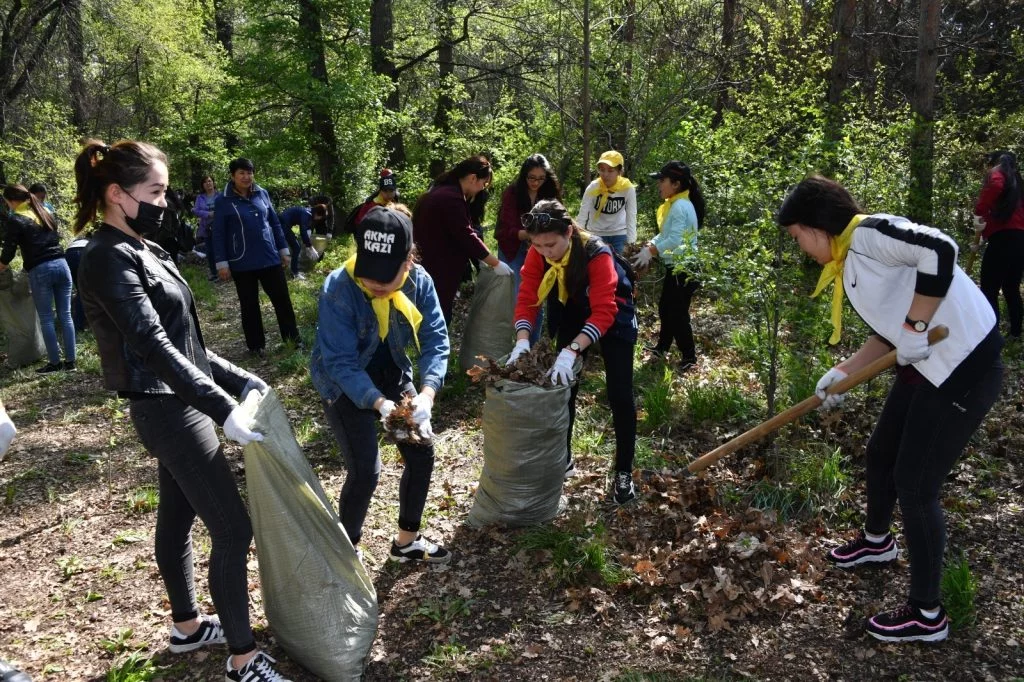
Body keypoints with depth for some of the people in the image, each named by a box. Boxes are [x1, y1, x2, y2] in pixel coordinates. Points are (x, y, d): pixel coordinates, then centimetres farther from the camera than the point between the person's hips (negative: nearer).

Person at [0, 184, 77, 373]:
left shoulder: (15, 219, -3)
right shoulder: (46, 213, 16)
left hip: (40, 270, -5)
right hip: (61, 264, 5)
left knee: (46, 318, 3)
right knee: (65, 315, 6)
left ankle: (55, 362, 6)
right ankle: (70, 361, 7)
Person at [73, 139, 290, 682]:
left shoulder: (142, 251, 12)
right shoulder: (109, 259, -18)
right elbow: (154, 347, -28)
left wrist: (241, 380, 11)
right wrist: (223, 408, -33)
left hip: (179, 406, 10)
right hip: (167, 410, -10)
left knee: (177, 518, 21)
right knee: (233, 530, -5)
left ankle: (187, 626, 38)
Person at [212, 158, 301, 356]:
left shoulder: (262, 194, 5)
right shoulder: (222, 201, -5)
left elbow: (275, 223, 12)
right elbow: (218, 235, -4)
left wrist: (284, 250, 11)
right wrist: (222, 263, -7)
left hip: (270, 259, 3)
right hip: (242, 264, -3)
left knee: (282, 299, 7)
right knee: (249, 306, 9)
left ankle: (292, 337, 20)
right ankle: (255, 345, 19)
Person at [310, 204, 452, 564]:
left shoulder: (419, 281, -19)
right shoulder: (338, 288, -31)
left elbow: (435, 340, -19)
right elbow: (341, 362, -30)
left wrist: (427, 393, -37)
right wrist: (379, 403, -44)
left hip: (392, 377, 5)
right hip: (344, 385, -5)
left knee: (422, 453, 6)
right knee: (366, 470, -10)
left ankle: (406, 540, 29)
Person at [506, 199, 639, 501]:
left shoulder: (597, 255, -36)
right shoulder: (537, 254, -21)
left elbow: (603, 313, -41)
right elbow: (527, 298, -22)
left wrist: (571, 351, -52)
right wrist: (522, 341, -39)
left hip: (613, 317, -5)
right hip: (572, 316, 5)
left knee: (619, 396, -6)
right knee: (563, 386, 7)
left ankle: (624, 473, 6)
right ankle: (563, 458, 24)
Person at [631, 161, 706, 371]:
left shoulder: (681, 206, -21)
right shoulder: (673, 205, 12)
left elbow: (675, 240, -29)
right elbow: (665, 234, 14)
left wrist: (650, 251, -23)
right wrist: (649, 246, -1)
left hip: (683, 268, -10)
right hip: (675, 267, 10)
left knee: (677, 313, -1)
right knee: (666, 308, 20)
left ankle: (689, 357, 12)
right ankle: (662, 347, 36)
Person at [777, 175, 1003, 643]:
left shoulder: (868, 234, -16)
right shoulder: (847, 268, 12)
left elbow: (940, 251, -31)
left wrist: (915, 327, -25)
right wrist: (841, 373, 5)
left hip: (964, 368, -10)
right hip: (927, 366, 10)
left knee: (914, 485, -2)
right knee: (881, 455, 22)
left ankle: (927, 615, 15)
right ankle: (876, 541, 51)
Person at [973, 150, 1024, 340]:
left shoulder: (997, 173, 2)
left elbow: (995, 186, -23)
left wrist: (979, 212, -14)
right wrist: (986, 228, 27)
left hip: (1004, 239, -8)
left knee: (989, 291, -8)